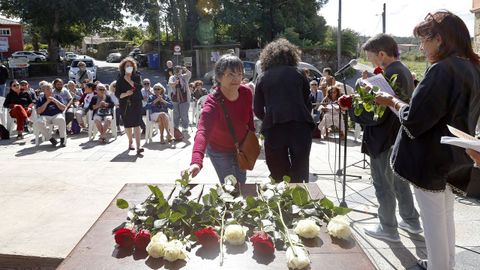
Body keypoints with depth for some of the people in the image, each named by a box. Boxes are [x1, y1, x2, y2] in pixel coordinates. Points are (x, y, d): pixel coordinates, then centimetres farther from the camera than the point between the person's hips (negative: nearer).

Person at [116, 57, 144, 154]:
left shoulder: (137, 76, 3)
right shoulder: (120, 79, 3)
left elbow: (139, 87, -13)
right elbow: (117, 93, 0)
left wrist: (129, 81, -20)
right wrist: (125, 94, -18)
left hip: (136, 103, -2)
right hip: (125, 105, 2)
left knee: (136, 124, -12)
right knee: (128, 125, 12)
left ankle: (138, 146, -18)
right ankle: (130, 142, 34)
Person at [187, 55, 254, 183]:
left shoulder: (246, 93, -20)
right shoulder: (213, 103, -38)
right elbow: (203, 132, -54)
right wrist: (196, 162, -69)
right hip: (220, 152, -5)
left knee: (242, 183, 23)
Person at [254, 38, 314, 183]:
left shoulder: (262, 78, 10)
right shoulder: (298, 73, 9)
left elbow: (257, 109, 10)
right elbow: (308, 102, 10)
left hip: (273, 127, 0)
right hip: (300, 124, 0)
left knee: (279, 173, 10)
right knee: (300, 171, 10)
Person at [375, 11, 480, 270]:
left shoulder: (442, 70, -23)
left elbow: (414, 119, -24)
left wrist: (392, 101, -7)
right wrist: (403, 101, 10)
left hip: (430, 159, -9)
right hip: (452, 158, 9)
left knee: (433, 220, 5)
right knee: (445, 215, 22)